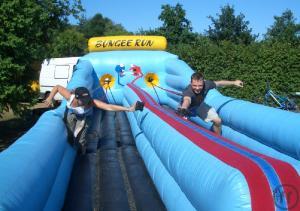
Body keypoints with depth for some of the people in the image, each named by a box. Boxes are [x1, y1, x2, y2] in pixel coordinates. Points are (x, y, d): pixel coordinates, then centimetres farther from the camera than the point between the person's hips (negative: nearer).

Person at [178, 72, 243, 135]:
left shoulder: (206, 84, -28)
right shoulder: (188, 91, -43)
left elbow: (219, 83, -8)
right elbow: (187, 100, -65)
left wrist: (234, 82, 0)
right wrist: (183, 109, -88)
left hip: (199, 105, 4)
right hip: (188, 107, -4)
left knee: (218, 121, -4)